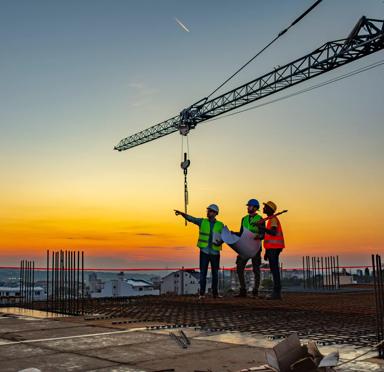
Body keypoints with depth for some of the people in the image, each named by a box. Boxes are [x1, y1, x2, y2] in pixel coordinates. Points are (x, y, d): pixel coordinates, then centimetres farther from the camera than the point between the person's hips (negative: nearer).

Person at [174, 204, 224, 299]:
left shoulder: (220, 225, 5)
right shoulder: (202, 222, 4)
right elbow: (190, 218, -6)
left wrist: (220, 242, -21)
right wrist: (181, 213, -22)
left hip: (215, 252, 1)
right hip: (204, 251, -1)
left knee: (215, 273, 6)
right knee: (203, 272, -4)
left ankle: (215, 293, 16)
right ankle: (202, 293, -2)